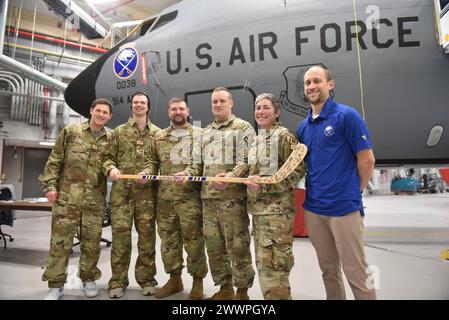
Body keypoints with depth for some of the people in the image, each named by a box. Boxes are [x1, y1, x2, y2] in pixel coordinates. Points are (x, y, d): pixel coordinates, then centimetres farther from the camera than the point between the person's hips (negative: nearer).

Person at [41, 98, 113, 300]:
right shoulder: (71, 131, 4)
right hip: (67, 196, -1)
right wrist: (50, 185, -4)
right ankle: (56, 284, 16)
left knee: (92, 241, 8)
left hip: (95, 199, 2)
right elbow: (55, 160, 2)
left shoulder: (110, 140, 8)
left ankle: (88, 278, 26)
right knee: (60, 240, 3)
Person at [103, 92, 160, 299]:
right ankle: (118, 281, 15)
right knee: (120, 234, 1)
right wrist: (111, 168, -11)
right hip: (121, 189, 0)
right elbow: (108, 156, 10)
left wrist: (149, 171, -13)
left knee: (147, 234, 5)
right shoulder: (119, 131, 12)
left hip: (146, 190, 0)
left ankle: (146, 278, 19)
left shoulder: (157, 133, 10)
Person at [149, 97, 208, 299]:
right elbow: (153, 161, 18)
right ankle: (174, 278, 28)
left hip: (190, 196, -4)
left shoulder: (199, 134, 3)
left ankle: (198, 281, 17)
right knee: (168, 239, 12)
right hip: (165, 196, 4)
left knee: (193, 239, 0)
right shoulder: (159, 137, 14)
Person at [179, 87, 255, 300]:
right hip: (208, 196, 7)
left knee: (237, 246, 0)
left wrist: (230, 177, -24)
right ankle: (225, 288, 28)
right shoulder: (205, 132, 20)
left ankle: (242, 291, 18)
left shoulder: (243, 128, 1)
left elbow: (248, 161, -10)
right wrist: (187, 173, 2)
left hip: (232, 196, -6)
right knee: (214, 246, 12)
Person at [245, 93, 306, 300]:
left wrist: (265, 184, -20)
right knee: (263, 263, 16)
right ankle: (268, 295, 31)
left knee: (272, 264, -8)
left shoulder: (284, 136, -7)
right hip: (258, 208, 8)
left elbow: (298, 170, -15)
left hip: (277, 209, -8)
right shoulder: (257, 139, 16)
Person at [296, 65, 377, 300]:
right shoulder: (303, 127, 10)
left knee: (356, 273, 6)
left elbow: (367, 159, -7)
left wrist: (353, 192, -1)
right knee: (328, 270, 19)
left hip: (345, 208, -5)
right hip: (313, 209, 6)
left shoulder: (347, 115, -7)